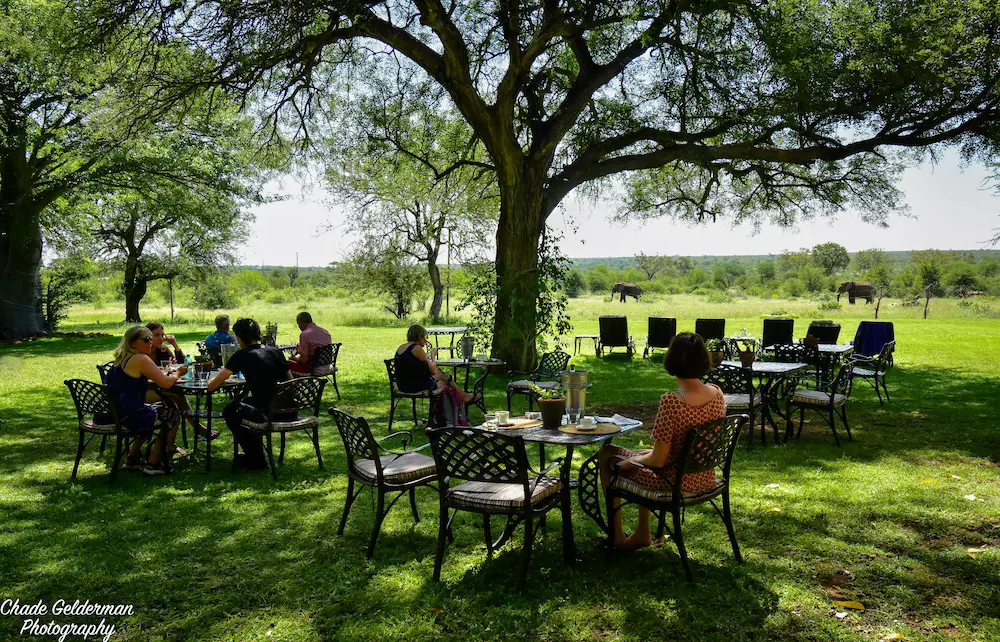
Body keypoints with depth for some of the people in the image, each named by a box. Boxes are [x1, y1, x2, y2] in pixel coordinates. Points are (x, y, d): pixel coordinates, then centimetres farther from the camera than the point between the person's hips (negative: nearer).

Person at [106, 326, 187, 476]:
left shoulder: (122, 358, 14)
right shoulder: (140, 359, -15)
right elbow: (166, 383, -18)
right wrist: (177, 374, 4)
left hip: (113, 413, 10)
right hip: (127, 416, -10)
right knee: (172, 416, 8)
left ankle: (132, 460, 36)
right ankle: (153, 464, 14)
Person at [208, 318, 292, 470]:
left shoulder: (242, 356, -5)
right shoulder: (275, 351, 10)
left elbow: (212, 386, -3)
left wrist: (221, 377, 20)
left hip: (270, 416, -6)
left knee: (230, 411, 20)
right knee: (247, 402, 31)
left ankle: (256, 460, 24)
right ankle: (255, 452, 38)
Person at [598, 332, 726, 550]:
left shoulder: (671, 402, -29)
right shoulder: (717, 393, -7)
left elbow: (657, 460, -24)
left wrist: (630, 461, -3)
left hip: (676, 484, -7)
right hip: (706, 480, 7)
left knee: (607, 455, 13)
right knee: (642, 454, 32)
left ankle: (617, 535, 25)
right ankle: (643, 533, 36)